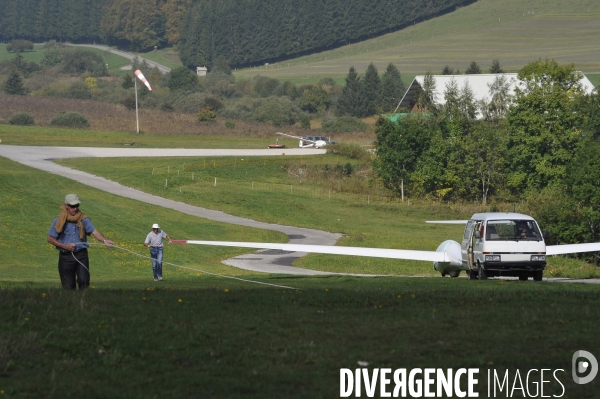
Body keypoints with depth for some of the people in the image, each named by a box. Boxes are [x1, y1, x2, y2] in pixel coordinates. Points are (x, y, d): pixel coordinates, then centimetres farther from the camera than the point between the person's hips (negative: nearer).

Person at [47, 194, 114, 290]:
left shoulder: (84, 219, 1)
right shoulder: (59, 220, -2)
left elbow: (94, 231, -12)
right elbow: (50, 238, 2)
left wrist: (104, 240, -32)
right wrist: (65, 246, -10)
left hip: (81, 256, 0)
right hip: (66, 256, 0)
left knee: (83, 281, -14)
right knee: (68, 286, 2)